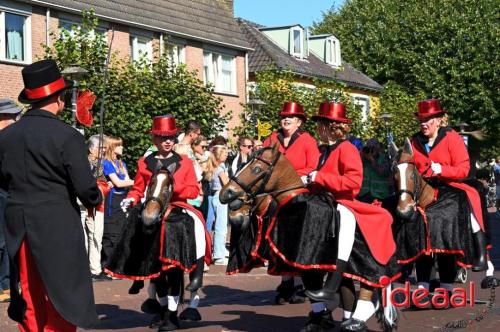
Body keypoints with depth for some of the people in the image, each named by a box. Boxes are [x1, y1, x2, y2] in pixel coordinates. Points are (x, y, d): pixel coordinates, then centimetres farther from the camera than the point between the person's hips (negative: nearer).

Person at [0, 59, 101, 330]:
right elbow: (85, 186, -14)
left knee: (29, 296, 14)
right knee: (62, 295, 5)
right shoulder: (67, 136, -13)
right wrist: (94, 201, 6)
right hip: (58, 225, -5)